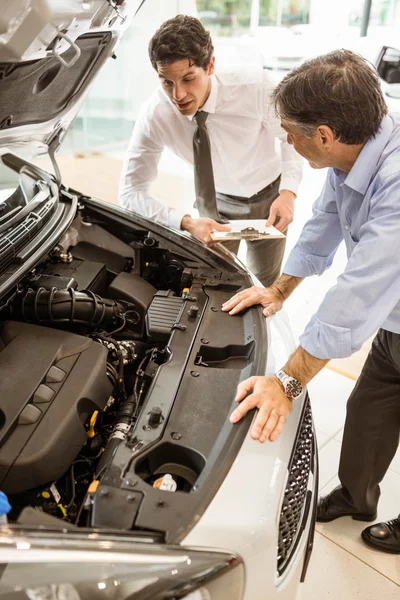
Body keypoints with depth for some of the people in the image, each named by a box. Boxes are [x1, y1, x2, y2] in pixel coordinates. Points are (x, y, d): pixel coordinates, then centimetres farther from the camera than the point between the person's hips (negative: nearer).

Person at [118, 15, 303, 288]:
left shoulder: (255, 85, -32)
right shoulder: (154, 114, -28)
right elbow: (132, 192, -23)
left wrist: (289, 192, -30)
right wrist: (186, 222, -39)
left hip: (269, 196, 0)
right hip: (217, 201, 0)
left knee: (265, 285, 17)